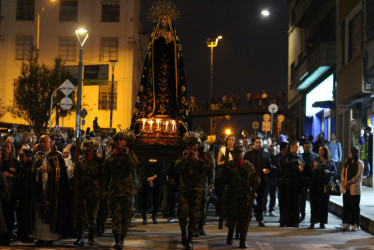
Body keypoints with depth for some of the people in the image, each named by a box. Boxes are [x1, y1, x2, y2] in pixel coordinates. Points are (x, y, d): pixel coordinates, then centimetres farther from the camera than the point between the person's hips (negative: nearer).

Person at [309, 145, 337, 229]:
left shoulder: (330, 161, 7)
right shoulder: (316, 160, 4)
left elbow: (335, 172, 11)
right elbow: (311, 172, -1)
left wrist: (329, 172, -8)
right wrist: (314, 168, -22)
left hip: (325, 184, 1)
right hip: (316, 184, -1)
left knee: (324, 203, 2)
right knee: (314, 203, -4)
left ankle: (322, 223, 10)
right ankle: (313, 222, -1)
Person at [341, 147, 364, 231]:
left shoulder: (360, 163, -5)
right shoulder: (347, 162, 14)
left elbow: (358, 176, -11)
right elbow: (343, 172, 11)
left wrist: (348, 182, -14)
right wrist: (343, 181, -7)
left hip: (355, 188, -6)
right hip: (346, 188, 6)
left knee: (355, 206, -1)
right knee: (346, 205, 6)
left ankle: (356, 225, 5)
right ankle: (347, 223, 13)